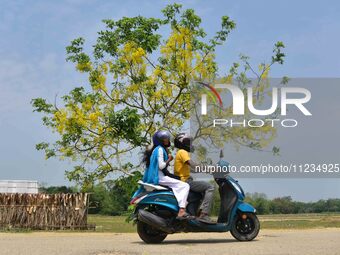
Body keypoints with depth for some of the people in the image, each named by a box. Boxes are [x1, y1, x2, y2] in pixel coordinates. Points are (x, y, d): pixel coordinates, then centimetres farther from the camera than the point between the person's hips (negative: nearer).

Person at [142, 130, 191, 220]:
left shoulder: (159, 149, 22)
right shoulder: (160, 149, -9)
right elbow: (161, 166, -18)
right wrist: (169, 159, -6)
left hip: (154, 178, 10)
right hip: (159, 177, -10)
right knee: (184, 186, -19)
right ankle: (181, 211, -32)